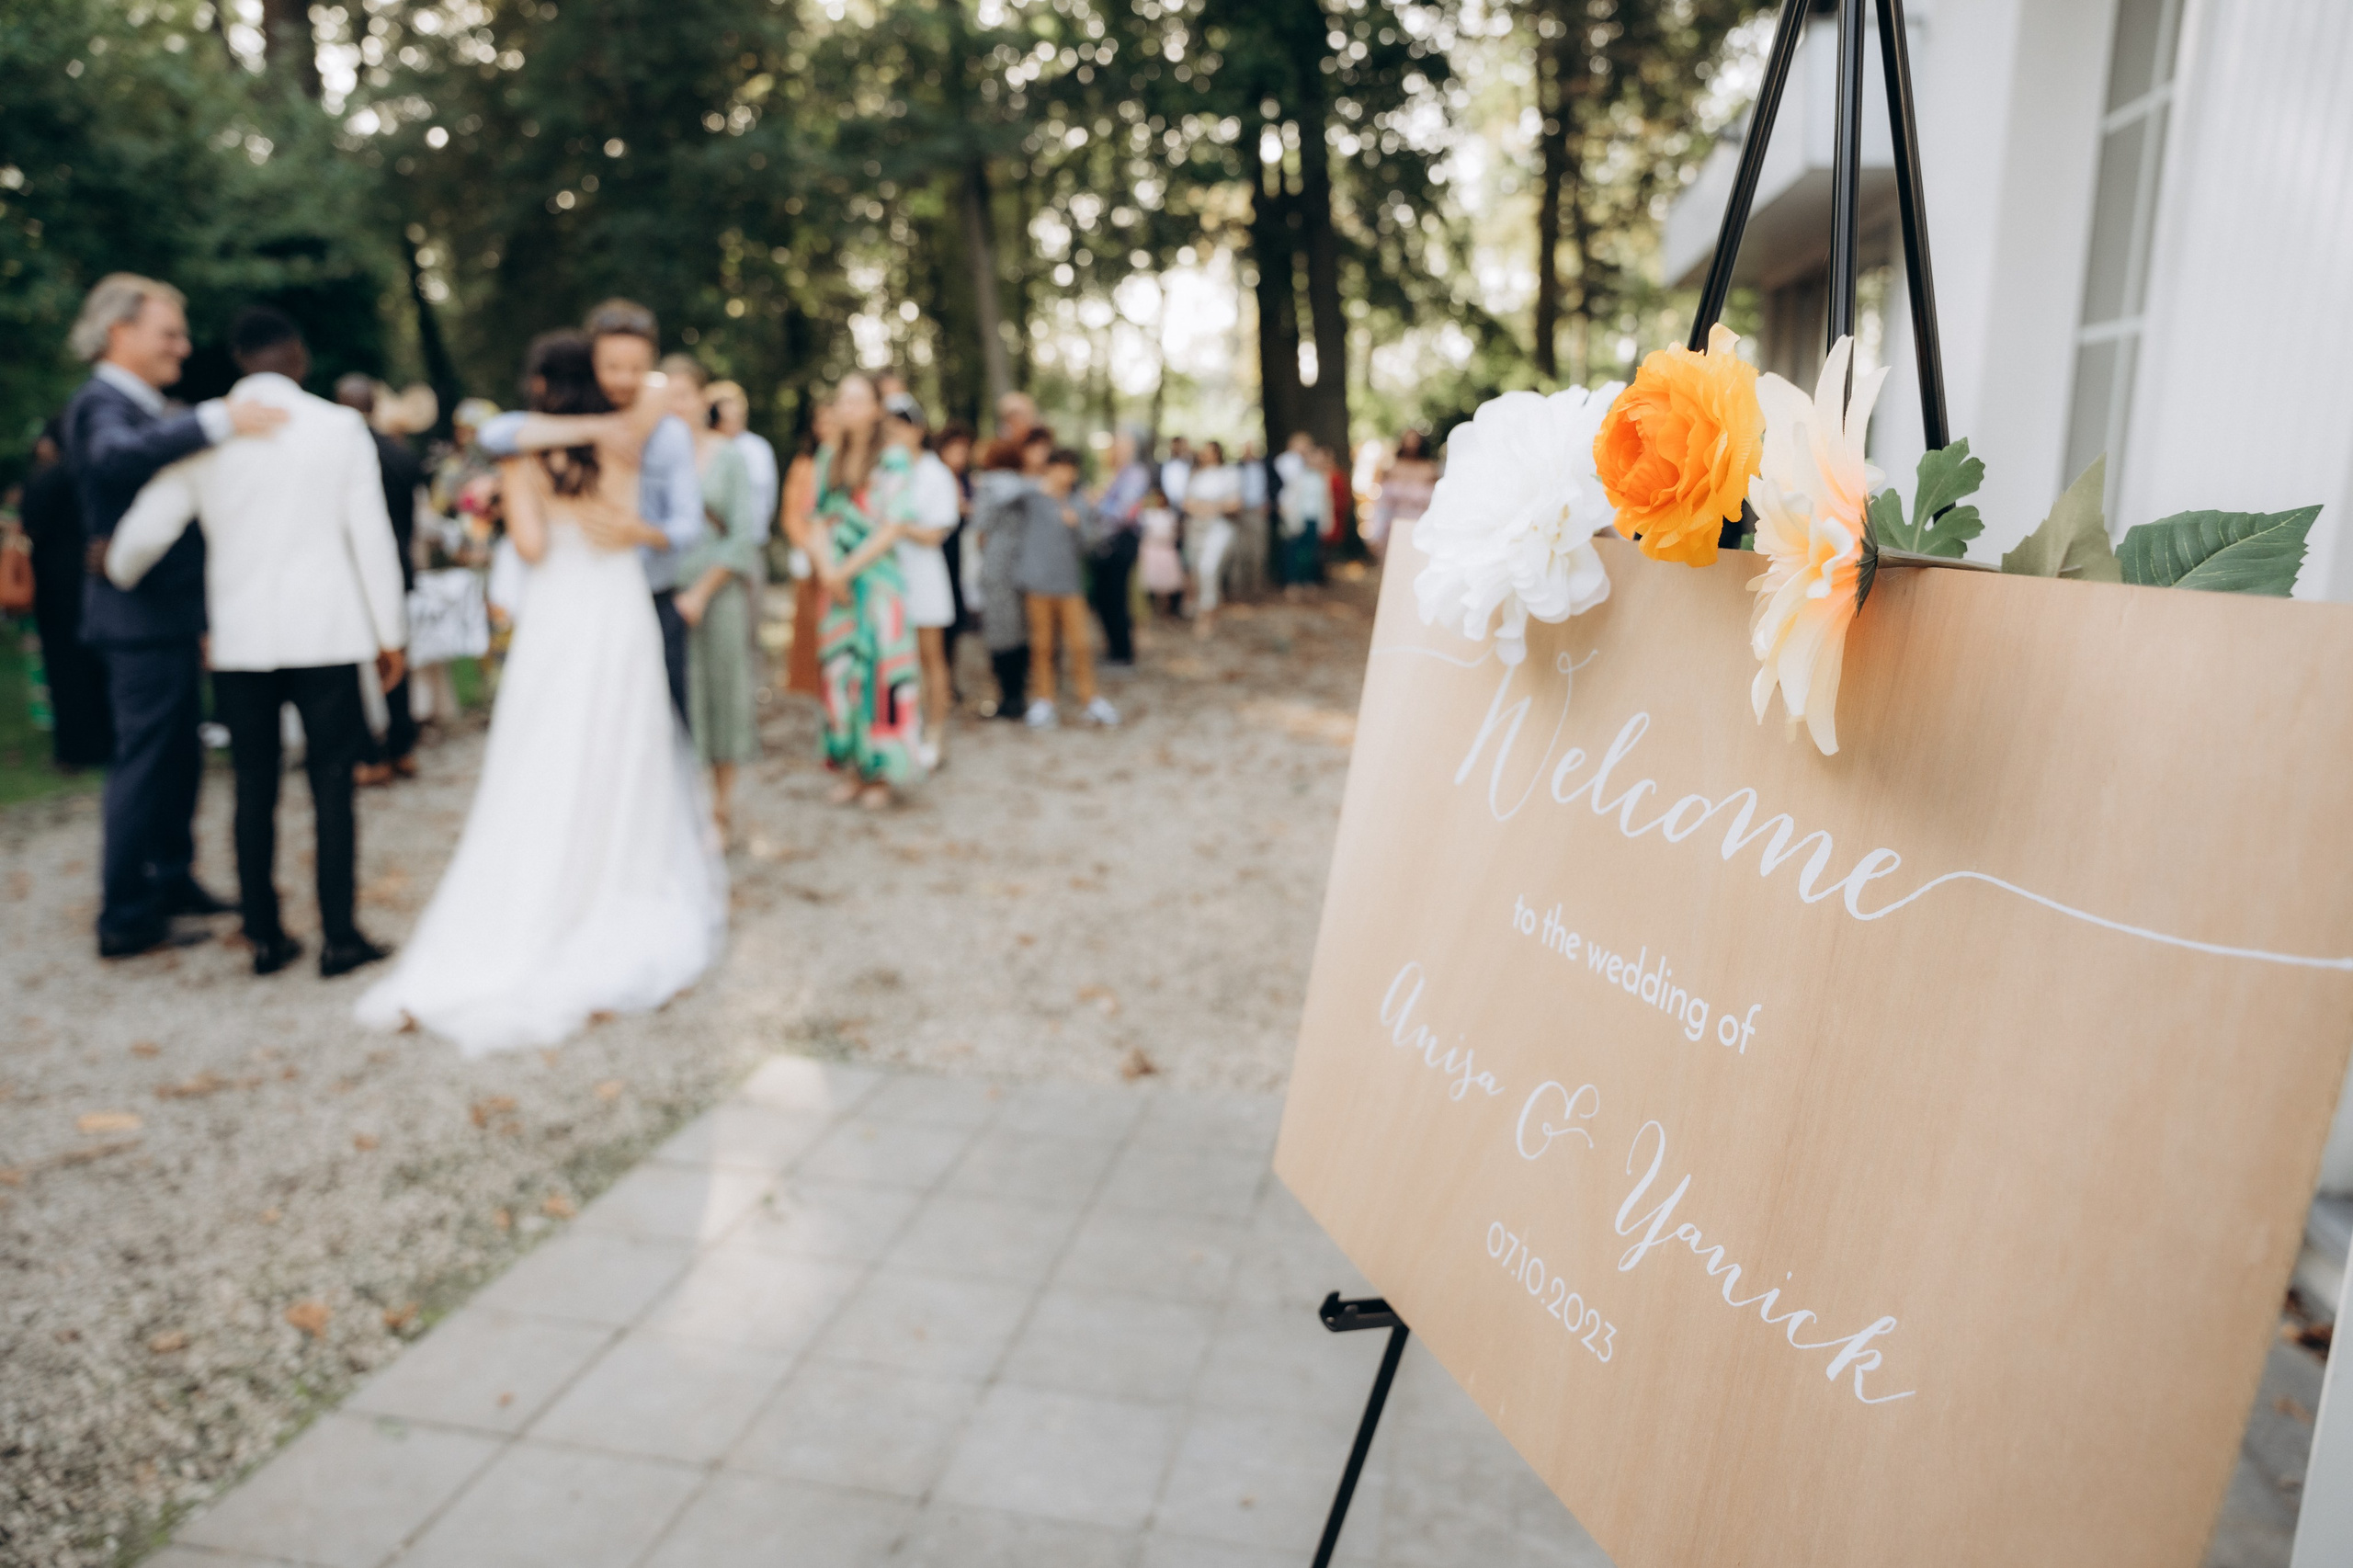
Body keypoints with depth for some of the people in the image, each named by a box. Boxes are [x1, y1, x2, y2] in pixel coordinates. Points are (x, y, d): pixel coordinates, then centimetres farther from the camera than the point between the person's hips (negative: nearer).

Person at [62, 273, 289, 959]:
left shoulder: (147, 410, 19)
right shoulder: (100, 403, -11)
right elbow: (115, 454, -36)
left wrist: (199, 618, 22)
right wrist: (218, 421, -40)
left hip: (170, 613, 9)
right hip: (140, 615, -9)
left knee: (179, 755, 15)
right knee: (145, 761, -5)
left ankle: (172, 879, 27)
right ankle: (126, 917, 3)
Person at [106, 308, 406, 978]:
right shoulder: (340, 425, -2)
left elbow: (144, 531, 1)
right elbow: (371, 533, -3)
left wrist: (116, 575, 24)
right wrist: (389, 632, 4)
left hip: (239, 639, 2)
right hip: (327, 633, -2)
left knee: (254, 789, 10)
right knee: (331, 785, 4)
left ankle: (265, 937, 16)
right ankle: (339, 937, 5)